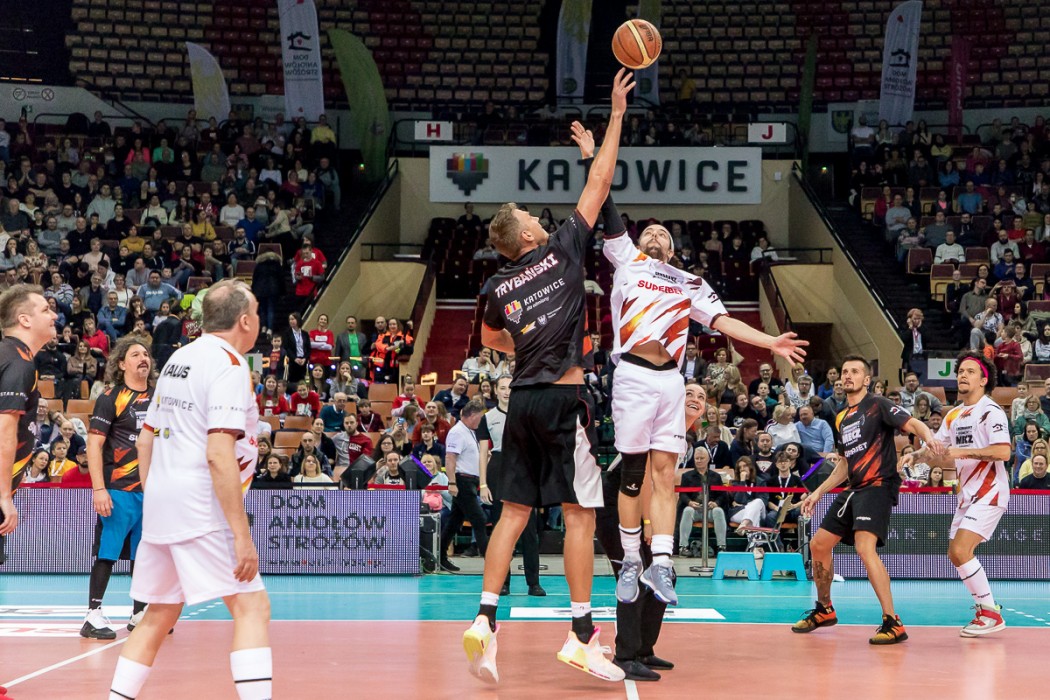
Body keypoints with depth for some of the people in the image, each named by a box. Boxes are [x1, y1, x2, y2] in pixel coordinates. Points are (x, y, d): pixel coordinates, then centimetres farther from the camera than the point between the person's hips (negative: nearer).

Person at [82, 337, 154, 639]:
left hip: (153, 489, 5)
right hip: (120, 490, -5)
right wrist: (99, 489, -16)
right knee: (108, 552, -5)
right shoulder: (110, 398, -4)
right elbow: (94, 445, -8)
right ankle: (94, 615, 0)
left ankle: (140, 613, 18)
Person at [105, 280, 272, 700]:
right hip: (200, 508, -9)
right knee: (252, 607, -7)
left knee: (160, 614, 18)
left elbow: (146, 439, 20)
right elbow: (219, 455, -21)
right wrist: (242, 536, -21)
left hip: (160, 503, 9)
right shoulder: (229, 365, -11)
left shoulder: (178, 359, 15)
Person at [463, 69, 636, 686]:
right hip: (565, 400, -5)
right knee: (581, 516, -1)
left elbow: (492, 339, 28)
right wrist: (616, 114, 9)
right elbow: (599, 184, 2)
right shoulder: (562, 251, -3)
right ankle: (583, 636, 1)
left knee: (514, 513, 10)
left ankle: (485, 620, 2)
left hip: (523, 400, 5)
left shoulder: (500, 287, 9)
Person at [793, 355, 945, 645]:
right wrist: (818, 492, 23)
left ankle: (892, 623, -23)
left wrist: (928, 437, -38)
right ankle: (824, 610, 31)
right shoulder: (841, 419, 19)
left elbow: (912, 424, -16)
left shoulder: (877, 405, -3)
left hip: (878, 485, -9)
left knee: (865, 547, -26)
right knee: (818, 545, 11)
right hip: (853, 490, 9)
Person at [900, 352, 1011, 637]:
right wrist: (914, 455, 3)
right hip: (968, 493, 9)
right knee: (956, 555, 9)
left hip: (989, 492, -9)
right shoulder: (954, 415, 13)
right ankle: (986, 608, 23)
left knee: (960, 551, -19)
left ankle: (991, 614, -9)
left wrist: (964, 452, -25)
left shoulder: (991, 411, -12)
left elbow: (1003, 452, -23)